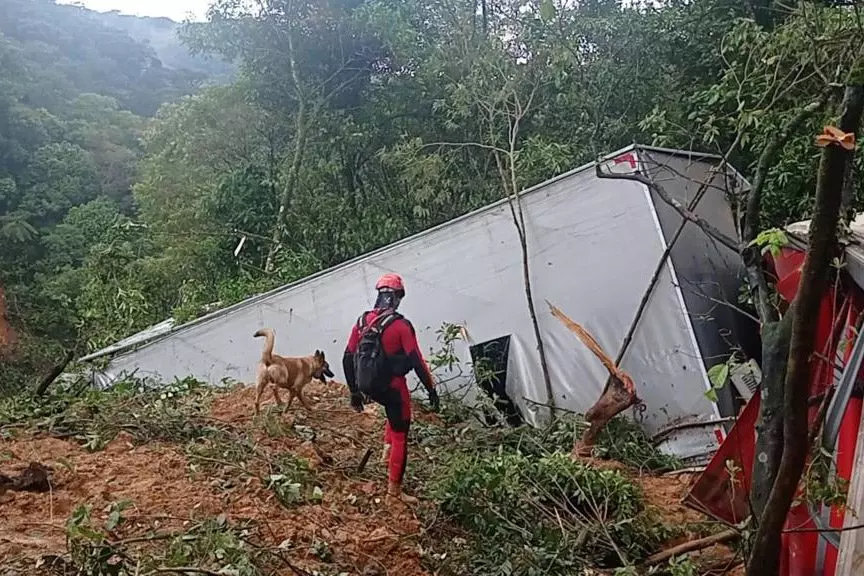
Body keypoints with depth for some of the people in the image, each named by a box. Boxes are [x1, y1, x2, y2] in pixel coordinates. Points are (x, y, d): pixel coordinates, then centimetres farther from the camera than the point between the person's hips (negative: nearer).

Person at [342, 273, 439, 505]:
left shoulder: (362, 322, 0)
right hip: (392, 387, -6)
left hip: (368, 387, 6)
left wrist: (354, 392, 14)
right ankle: (394, 488, 17)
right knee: (400, 437, 10)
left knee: (395, 412, 36)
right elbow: (417, 362, -17)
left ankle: (387, 447, 24)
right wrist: (431, 390, -7)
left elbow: (348, 359, 4)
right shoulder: (401, 325, -16)